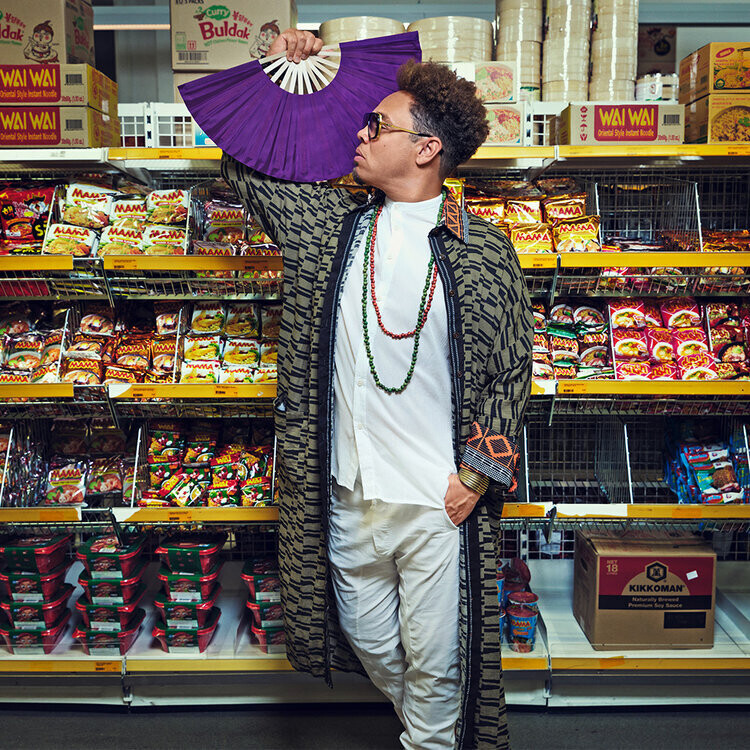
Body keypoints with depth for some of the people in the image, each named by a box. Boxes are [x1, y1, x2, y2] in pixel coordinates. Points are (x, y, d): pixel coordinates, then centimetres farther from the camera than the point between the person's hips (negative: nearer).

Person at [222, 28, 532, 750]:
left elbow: (509, 373, -3)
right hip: (346, 496, 5)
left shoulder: (483, 251, -8)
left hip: (438, 504, -4)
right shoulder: (332, 224, 3)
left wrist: (473, 480, -8)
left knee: (435, 660, 12)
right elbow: (244, 164, 18)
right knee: (368, 641, 23)